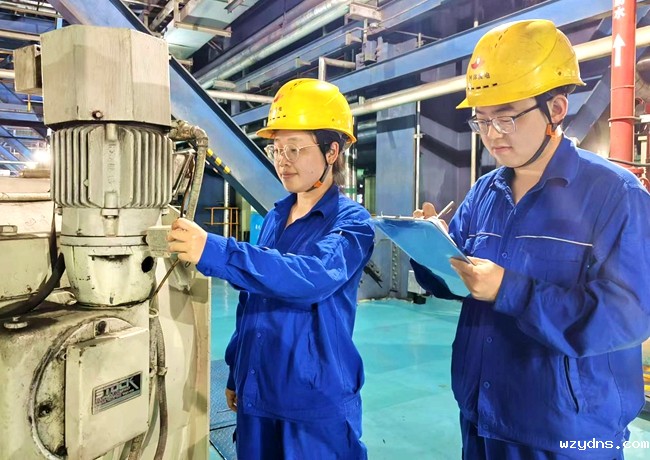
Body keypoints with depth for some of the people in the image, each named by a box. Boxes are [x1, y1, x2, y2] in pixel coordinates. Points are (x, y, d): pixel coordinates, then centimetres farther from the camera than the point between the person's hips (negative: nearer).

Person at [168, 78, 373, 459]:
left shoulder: (351, 222, -12)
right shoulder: (274, 218, 5)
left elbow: (313, 277, -32)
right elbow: (250, 301, 11)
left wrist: (213, 252, -40)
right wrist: (236, 374, 15)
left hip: (317, 401, -5)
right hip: (257, 392, 6)